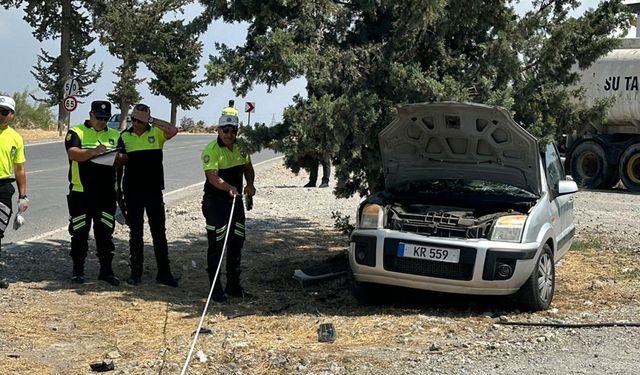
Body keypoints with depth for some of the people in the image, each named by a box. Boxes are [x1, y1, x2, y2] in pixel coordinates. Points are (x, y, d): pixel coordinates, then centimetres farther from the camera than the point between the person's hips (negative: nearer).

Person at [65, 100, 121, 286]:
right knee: (80, 232, 5)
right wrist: (94, 151, -28)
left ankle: (106, 270, 14)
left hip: (106, 193, 3)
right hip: (81, 193, -3)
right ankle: (78, 270, 16)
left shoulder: (115, 135, 13)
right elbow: (73, 154, -15)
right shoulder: (76, 132, 1)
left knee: (105, 232, 6)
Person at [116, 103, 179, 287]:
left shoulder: (156, 133, 0)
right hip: (132, 191, 1)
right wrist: (118, 187, 8)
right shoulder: (125, 136, 5)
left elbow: (173, 131, -21)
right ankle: (136, 272, 17)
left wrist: (151, 120, -21)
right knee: (135, 232, 9)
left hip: (154, 190, -1)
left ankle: (164, 272, 11)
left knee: (159, 231, 4)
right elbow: (119, 163, 10)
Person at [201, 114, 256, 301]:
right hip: (215, 201, -7)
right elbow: (213, 176, -29)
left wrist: (250, 184, -2)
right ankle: (216, 289, 7)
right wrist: (229, 188, -45)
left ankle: (233, 286, 26)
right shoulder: (211, 150, -18)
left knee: (237, 242, 13)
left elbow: (248, 168, 17)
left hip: (235, 199, 7)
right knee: (216, 245, -2)